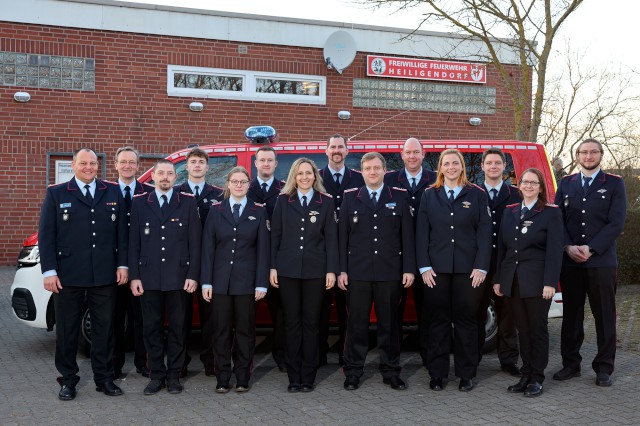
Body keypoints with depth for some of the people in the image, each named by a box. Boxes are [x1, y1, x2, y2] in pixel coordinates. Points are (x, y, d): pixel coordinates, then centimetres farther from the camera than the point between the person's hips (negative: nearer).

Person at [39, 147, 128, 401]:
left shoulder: (113, 193, 9)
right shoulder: (56, 194, 3)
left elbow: (122, 232, 9)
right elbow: (46, 235, -1)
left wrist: (122, 265, 1)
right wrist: (49, 271, -9)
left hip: (105, 276, 2)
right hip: (68, 275, -2)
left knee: (105, 328, 8)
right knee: (67, 330, 7)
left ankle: (104, 378, 19)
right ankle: (68, 380, 19)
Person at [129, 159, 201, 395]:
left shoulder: (188, 202, 3)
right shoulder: (139, 203, 7)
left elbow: (194, 242, 1)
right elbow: (134, 242, 6)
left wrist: (193, 275, -6)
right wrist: (134, 276, -1)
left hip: (179, 277, -1)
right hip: (149, 277, 1)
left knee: (178, 328, 6)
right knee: (152, 328, 6)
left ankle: (174, 375, 16)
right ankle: (156, 375, 16)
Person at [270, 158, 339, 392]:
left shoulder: (325, 202, 5)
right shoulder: (283, 201, 7)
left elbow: (331, 238, 2)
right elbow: (275, 235, 5)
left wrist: (332, 270, -5)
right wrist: (272, 267, -1)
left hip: (315, 270, 0)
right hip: (288, 269, 1)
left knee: (311, 322, 4)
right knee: (291, 322, 4)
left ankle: (308, 377, 12)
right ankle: (294, 377, 12)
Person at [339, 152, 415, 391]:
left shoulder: (400, 198, 6)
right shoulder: (350, 198, 7)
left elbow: (407, 235, 3)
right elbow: (342, 235, 5)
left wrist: (409, 268, -3)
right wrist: (341, 270, -1)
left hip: (390, 272, 0)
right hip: (357, 272, 0)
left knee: (389, 324, 7)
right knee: (356, 324, 4)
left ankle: (391, 372, 16)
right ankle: (353, 372, 13)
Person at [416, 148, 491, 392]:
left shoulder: (477, 195, 5)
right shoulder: (429, 195, 8)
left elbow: (484, 232, 1)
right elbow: (422, 232, 4)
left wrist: (481, 267, -8)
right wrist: (424, 266, -4)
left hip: (468, 269, -1)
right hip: (436, 269, 1)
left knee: (466, 319, 5)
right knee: (437, 320, 4)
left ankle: (466, 374, 14)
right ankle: (437, 374, 12)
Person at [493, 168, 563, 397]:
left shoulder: (551, 213, -2)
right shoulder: (509, 212, 12)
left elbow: (554, 249, -8)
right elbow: (501, 246, 12)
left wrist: (550, 283, -16)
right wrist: (498, 279, 8)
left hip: (536, 281, -4)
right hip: (512, 281, 4)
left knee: (538, 329, 3)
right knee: (522, 330, 10)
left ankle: (537, 379, 11)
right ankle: (526, 375, 17)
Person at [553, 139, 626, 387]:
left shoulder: (614, 184, 3)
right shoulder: (566, 184, 12)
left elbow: (616, 223, -6)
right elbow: (558, 219, 6)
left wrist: (590, 249, -15)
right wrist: (569, 247, -10)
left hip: (601, 261, -2)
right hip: (569, 261, 2)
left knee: (604, 316, 3)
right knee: (571, 315, 8)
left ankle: (604, 368, 12)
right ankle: (570, 364, 17)